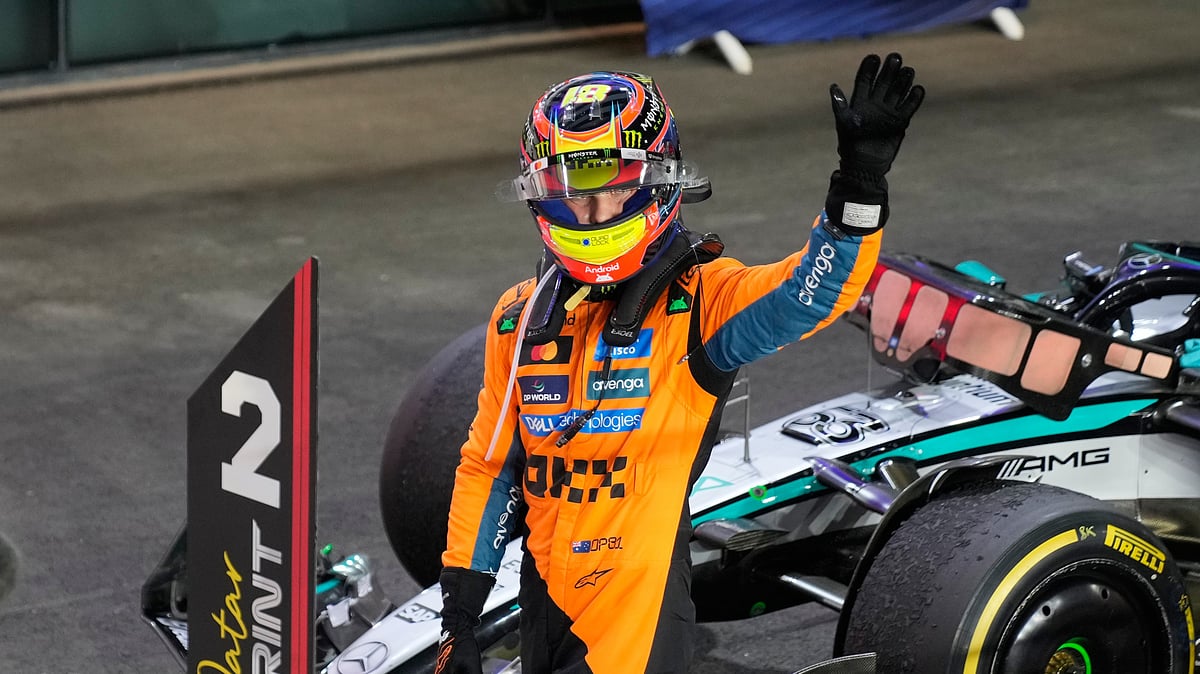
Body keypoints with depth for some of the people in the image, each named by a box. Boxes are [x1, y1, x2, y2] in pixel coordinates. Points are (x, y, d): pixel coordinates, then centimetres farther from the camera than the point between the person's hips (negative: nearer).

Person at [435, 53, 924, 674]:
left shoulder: (699, 300, -7)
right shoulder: (520, 317, 6)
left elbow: (811, 290, -25)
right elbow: (488, 466, 12)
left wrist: (860, 181, -41)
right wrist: (459, 611, 9)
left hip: (641, 614, -5)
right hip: (544, 600, 5)